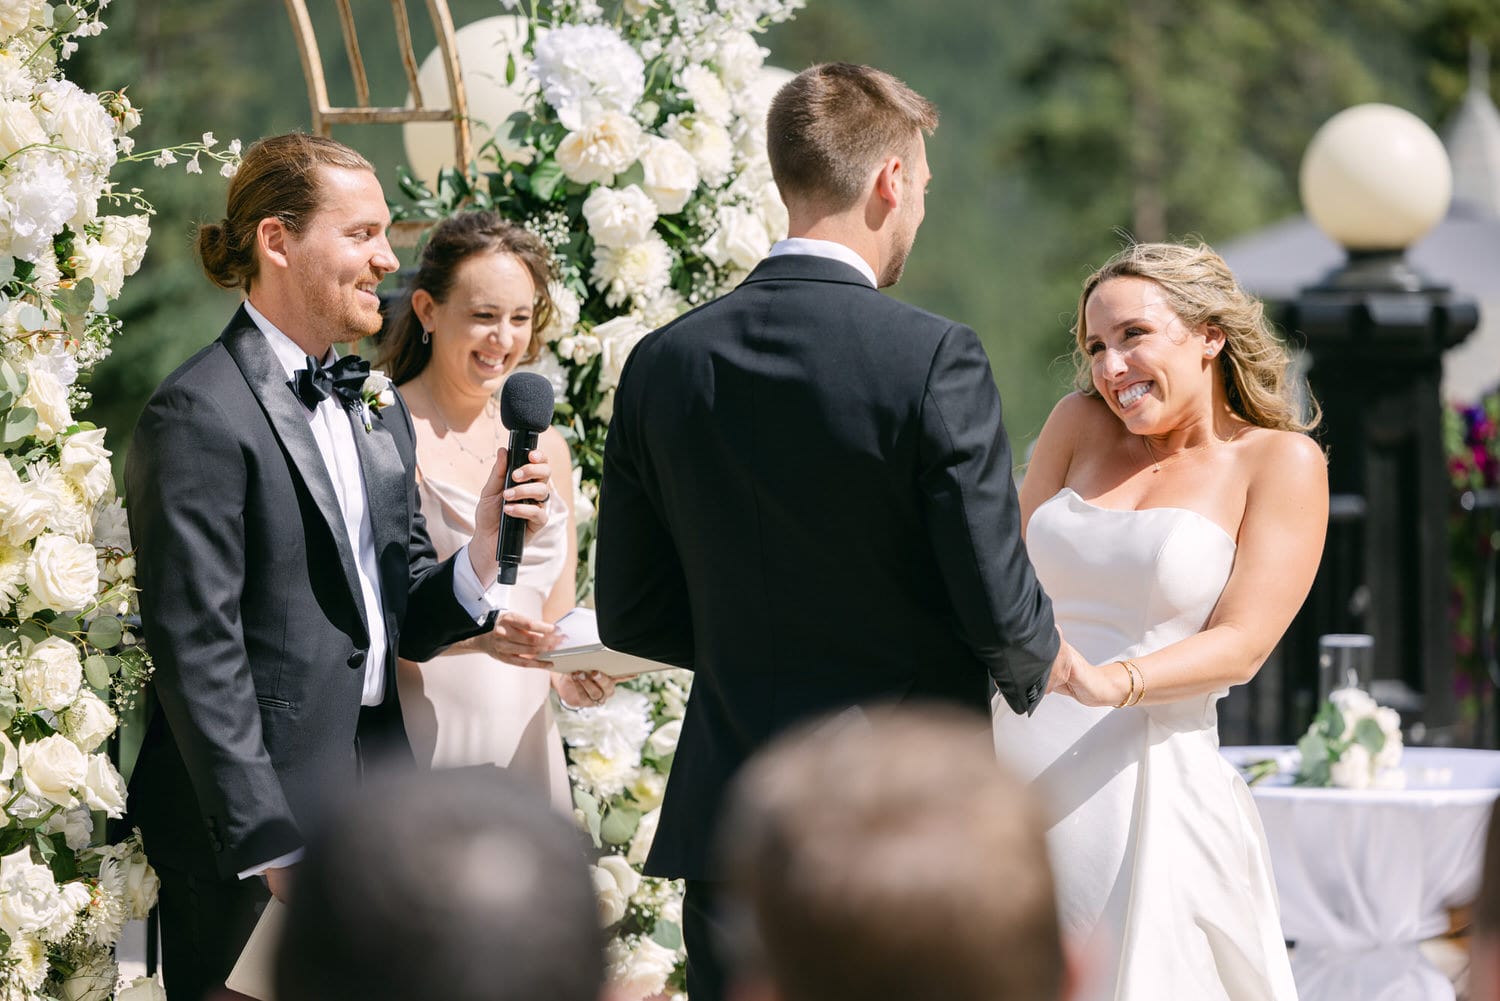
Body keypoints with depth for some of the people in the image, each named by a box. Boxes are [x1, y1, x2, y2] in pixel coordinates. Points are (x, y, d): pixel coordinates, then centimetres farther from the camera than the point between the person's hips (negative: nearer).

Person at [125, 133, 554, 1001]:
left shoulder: (377, 409, 16)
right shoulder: (203, 416, -11)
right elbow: (197, 654, -15)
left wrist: (482, 554, -6)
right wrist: (271, 850, -18)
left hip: (376, 792, 8)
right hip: (262, 818, -8)